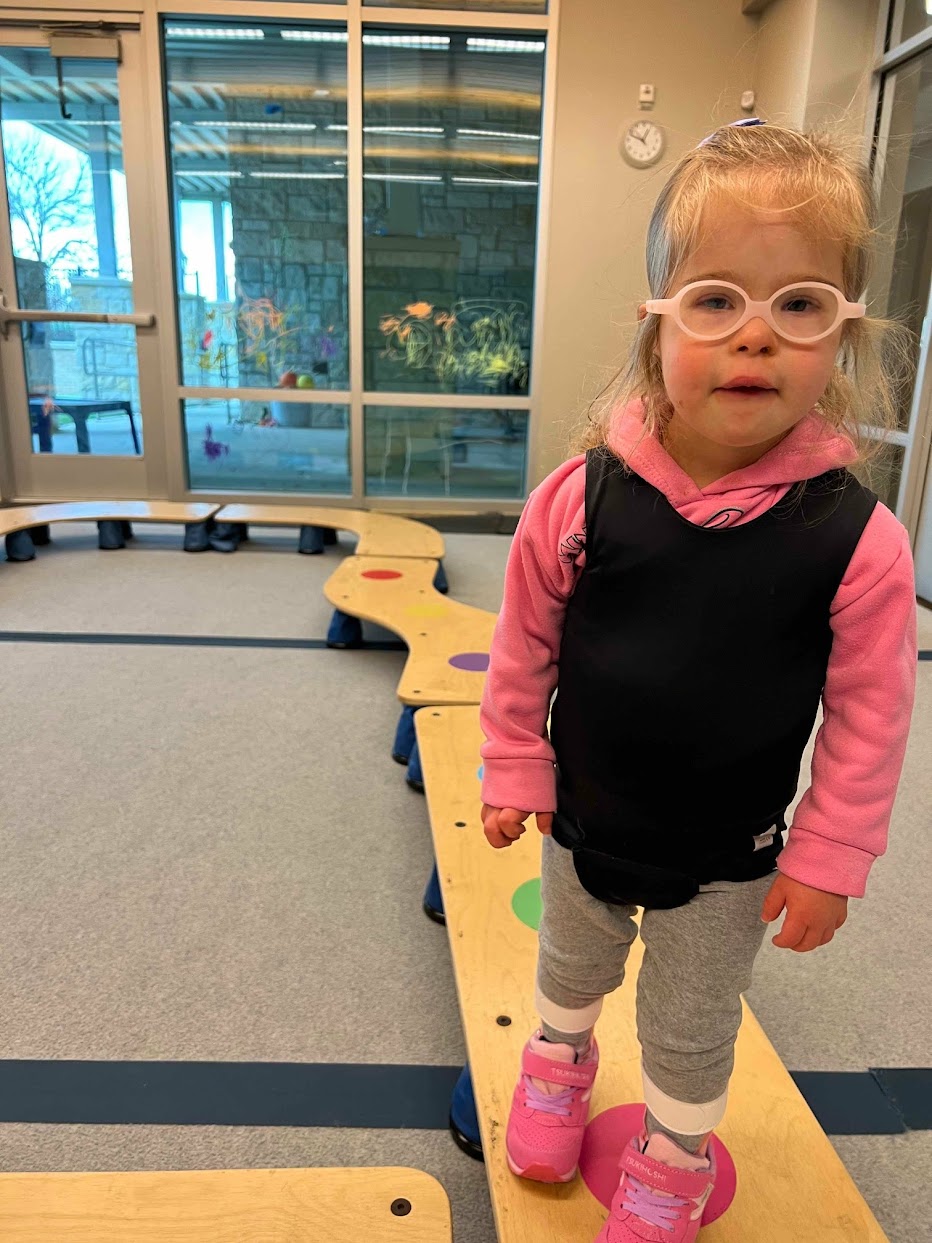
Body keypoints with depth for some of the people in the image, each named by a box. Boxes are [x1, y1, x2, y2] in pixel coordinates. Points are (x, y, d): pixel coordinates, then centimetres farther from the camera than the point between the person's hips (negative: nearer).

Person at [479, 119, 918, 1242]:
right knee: (569, 965, 31)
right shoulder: (580, 498, -20)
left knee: (691, 1031, 24)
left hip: (728, 859, -1)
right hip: (584, 824, 2)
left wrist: (827, 860, -7)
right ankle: (559, 1060, 65)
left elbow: (869, 717, -12)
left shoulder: (856, 539, -23)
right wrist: (513, 772, -1)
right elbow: (524, 651, -7)